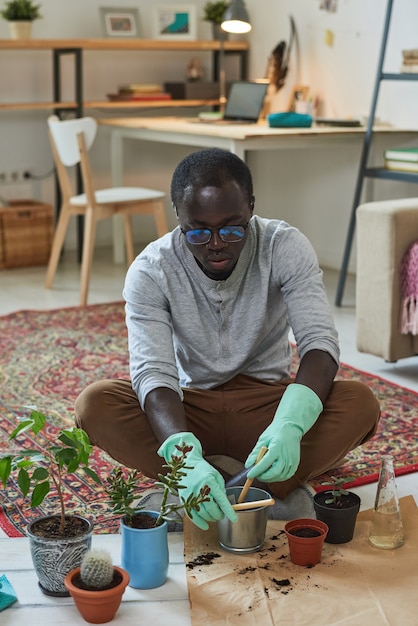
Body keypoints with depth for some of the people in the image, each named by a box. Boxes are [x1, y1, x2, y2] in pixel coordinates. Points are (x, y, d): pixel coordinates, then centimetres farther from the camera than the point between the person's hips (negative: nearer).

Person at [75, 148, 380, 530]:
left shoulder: (286, 247, -15)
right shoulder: (150, 271, -16)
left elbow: (319, 341, -24)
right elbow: (153, 372, -26)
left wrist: (289, 425, -45)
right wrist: (187, 459, -46)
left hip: (266, 403, 0)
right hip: (190, 406, 1)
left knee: (360, 404, -29)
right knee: (95, 405, -29)